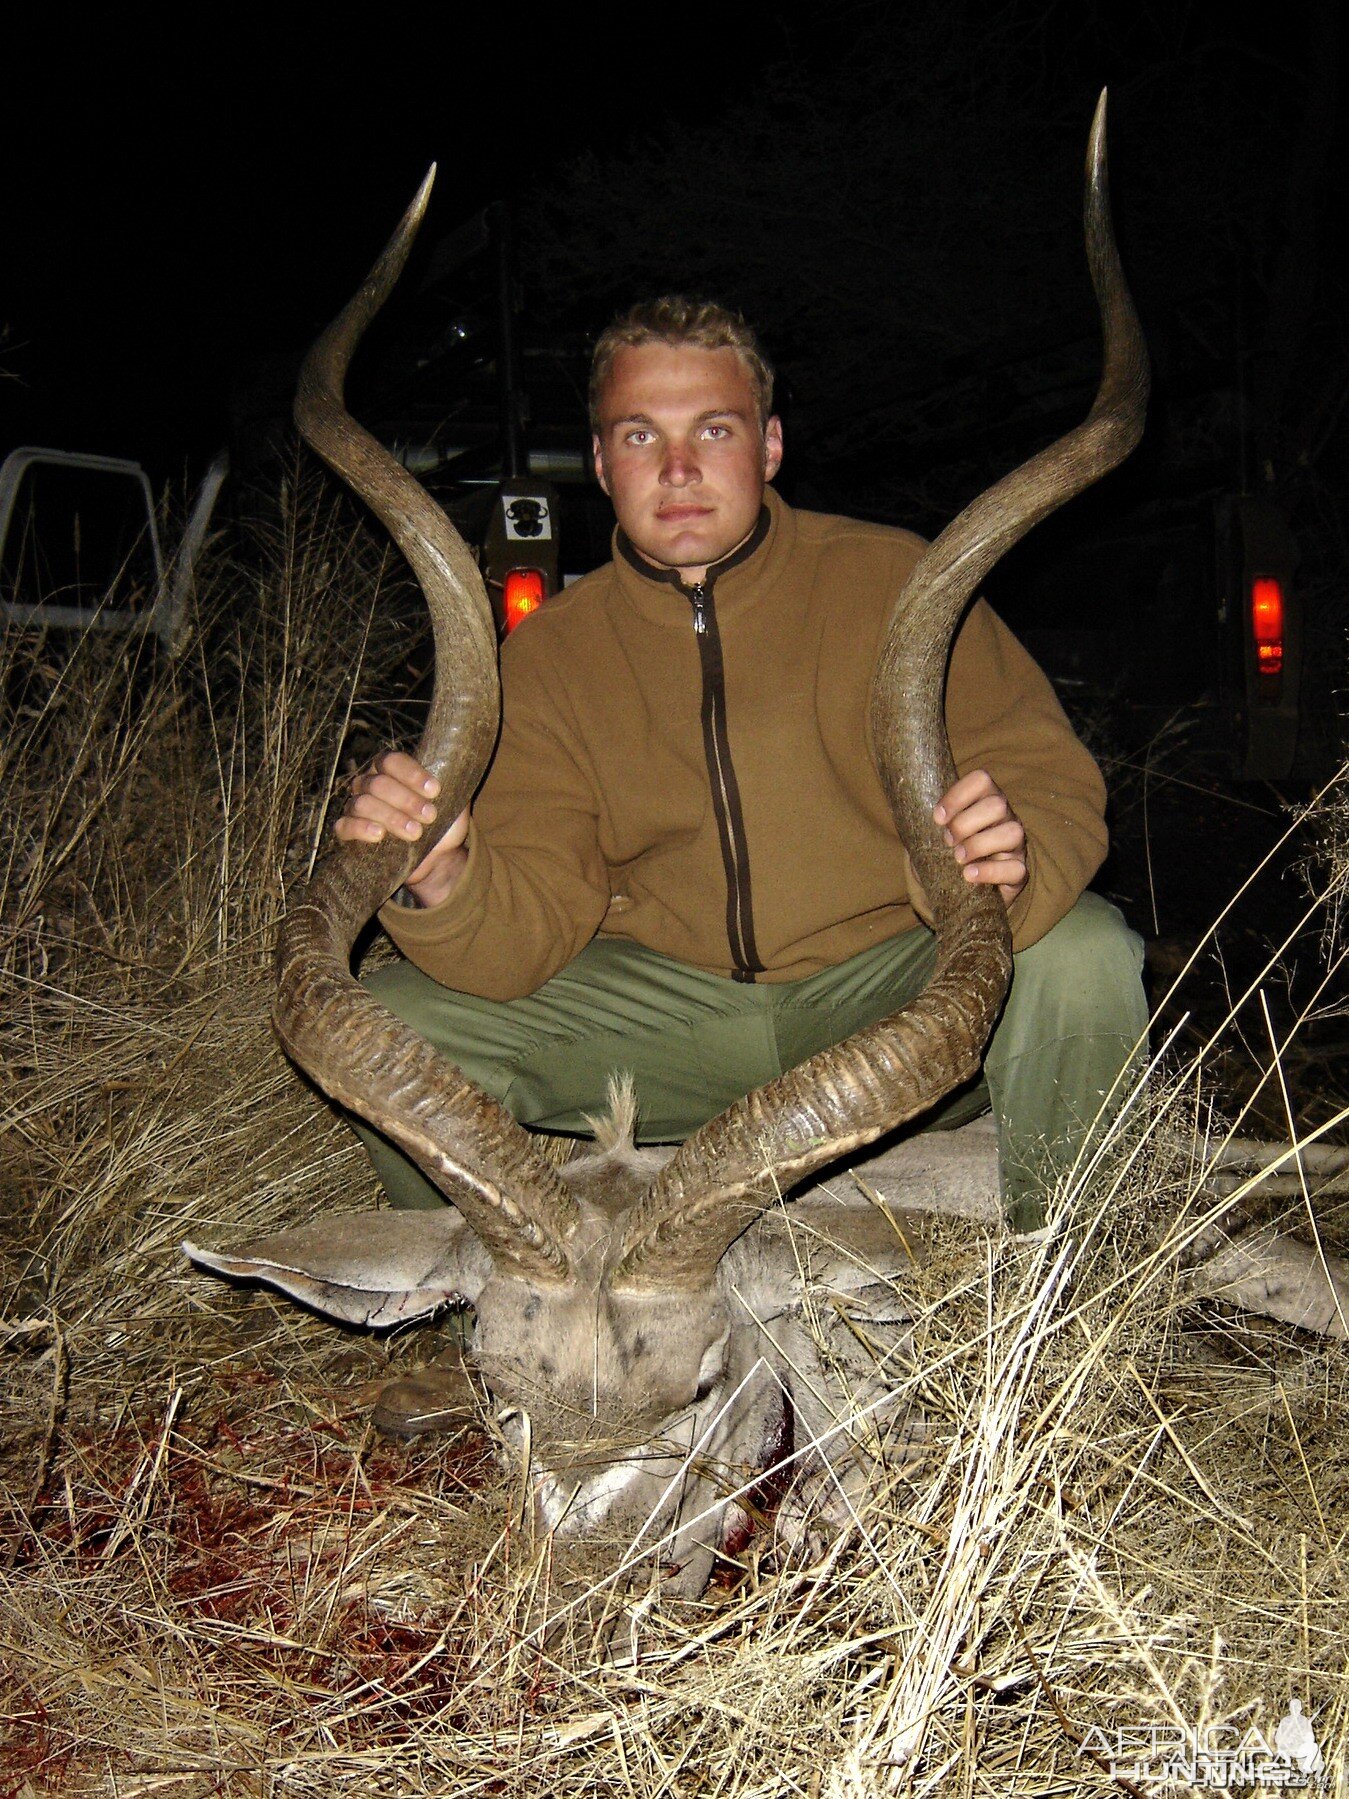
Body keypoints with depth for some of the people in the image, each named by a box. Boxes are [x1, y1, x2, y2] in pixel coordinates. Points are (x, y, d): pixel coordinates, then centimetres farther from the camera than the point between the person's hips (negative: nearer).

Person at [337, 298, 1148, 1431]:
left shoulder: (895, 581, -6)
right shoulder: (549, 656, -1)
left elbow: (1056, 785, -11)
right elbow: (525, 939, -9)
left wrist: (1017, 849, -36)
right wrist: (443, 884, -33)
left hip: (891, 989, -1)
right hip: (667, 1012, 2)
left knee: (1082, 955, -30)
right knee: (395, 1028, -15)